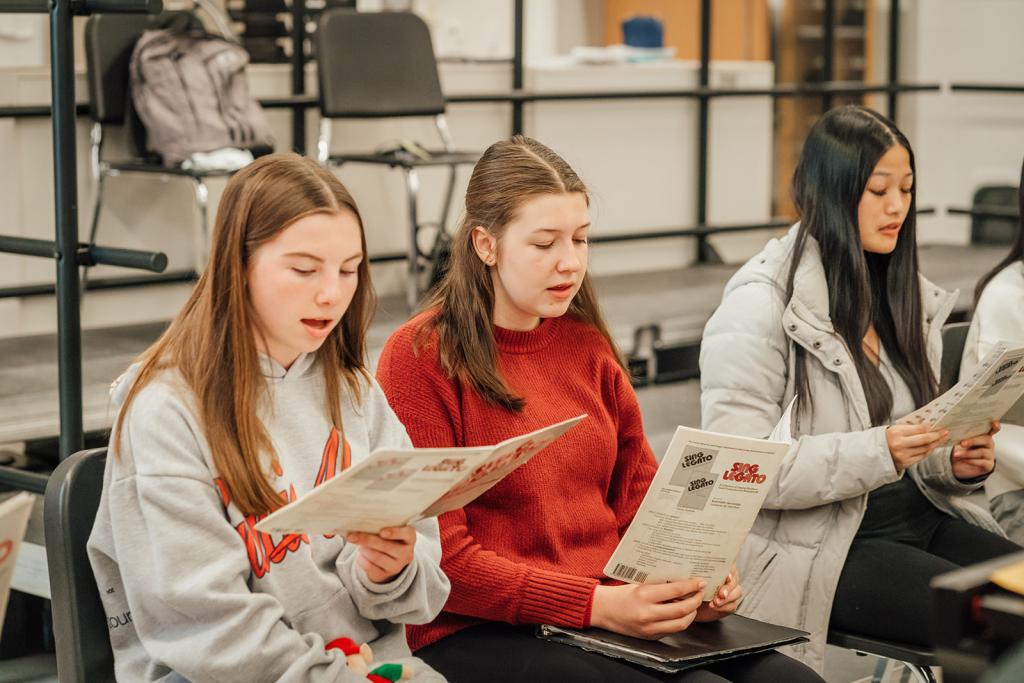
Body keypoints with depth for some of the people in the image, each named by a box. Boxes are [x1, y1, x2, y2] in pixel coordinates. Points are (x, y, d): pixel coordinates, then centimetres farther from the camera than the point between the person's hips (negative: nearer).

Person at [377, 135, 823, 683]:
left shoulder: (586, 341, 13)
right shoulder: (420, 358, -8)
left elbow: (638, 492, 15)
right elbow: (439, 559, -12)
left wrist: (693, 577, -7)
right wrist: (597, 604, -20)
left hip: (614, 611, 7)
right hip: (483, 632, -6)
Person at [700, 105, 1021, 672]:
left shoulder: (908, 294, 14)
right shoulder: (760, 302, -10)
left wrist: (955, 461, -2)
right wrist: (877, 453, -26)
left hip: (917, 517, 7)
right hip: (812, 547, -7)